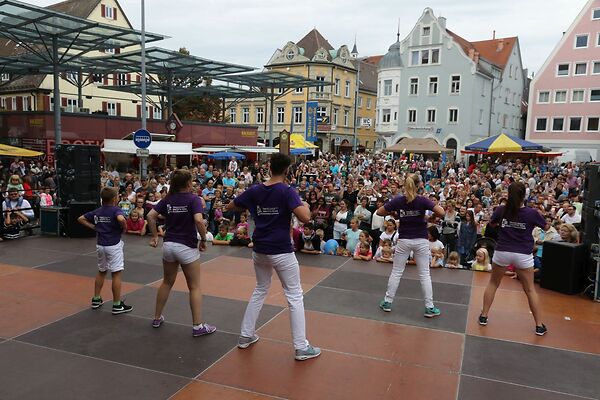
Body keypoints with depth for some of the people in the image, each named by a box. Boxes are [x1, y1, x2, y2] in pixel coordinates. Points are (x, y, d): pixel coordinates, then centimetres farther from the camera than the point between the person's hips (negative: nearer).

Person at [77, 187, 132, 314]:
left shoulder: (97, 212, 8)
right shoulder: (116, 210, -12)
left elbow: (80, 219, 14)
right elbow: (121, 219, -33)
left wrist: (94, 227, 11)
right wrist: (124, 229, -15)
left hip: (100, 245, 7)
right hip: (113, 245, -7)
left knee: (101, 272, 23)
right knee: (117, 274, -2)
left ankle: (96, 300, 30)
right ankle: (117, 305, 0)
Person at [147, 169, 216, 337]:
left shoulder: (168, 199, 5)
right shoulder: (193, 199, -12)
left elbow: (150, 216, 0)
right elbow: (199, 220, -26)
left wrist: (155, 236, 7)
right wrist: (203, 239, -14)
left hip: (168, 245, 6)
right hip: (187, 247, -5)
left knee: (167, 282, 22)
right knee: (194, 287, 4)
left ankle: (157, 318, 32)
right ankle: (197, 326, 7)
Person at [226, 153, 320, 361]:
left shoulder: (255, 190, 0)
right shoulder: (287, 191, -15)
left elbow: (230, 207, 11)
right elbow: (305, 218, -26)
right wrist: (305, 205, -6)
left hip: (259, 250, 5)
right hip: (281, 252, -5)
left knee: (260, 290, 24)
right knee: (295, 296, 5)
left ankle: (246, 336, 29)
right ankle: (301, 347, 8)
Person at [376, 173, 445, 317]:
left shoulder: (397, 200, -6)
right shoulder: (422, 200, -10)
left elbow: (379, 212, -1)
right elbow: (441, 212, -18)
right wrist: (432, 217, 1)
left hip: (404, 240, 1)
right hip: (421, 241, -1)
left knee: (396, 272, 11)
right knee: (424, 274, 7)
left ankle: (387, 302, 18)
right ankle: (429, 308, 11)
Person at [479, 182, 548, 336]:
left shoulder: (501, 210, -7)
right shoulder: (532, 213, -10)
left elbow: (492, 223, 13)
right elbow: (546, 226, 8)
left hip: (502, 252, 1)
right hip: (523, 255, -1)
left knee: (493, 284, 18)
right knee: (530, 290, 11)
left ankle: (484, 316, 22)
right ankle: (539, 326, 17)